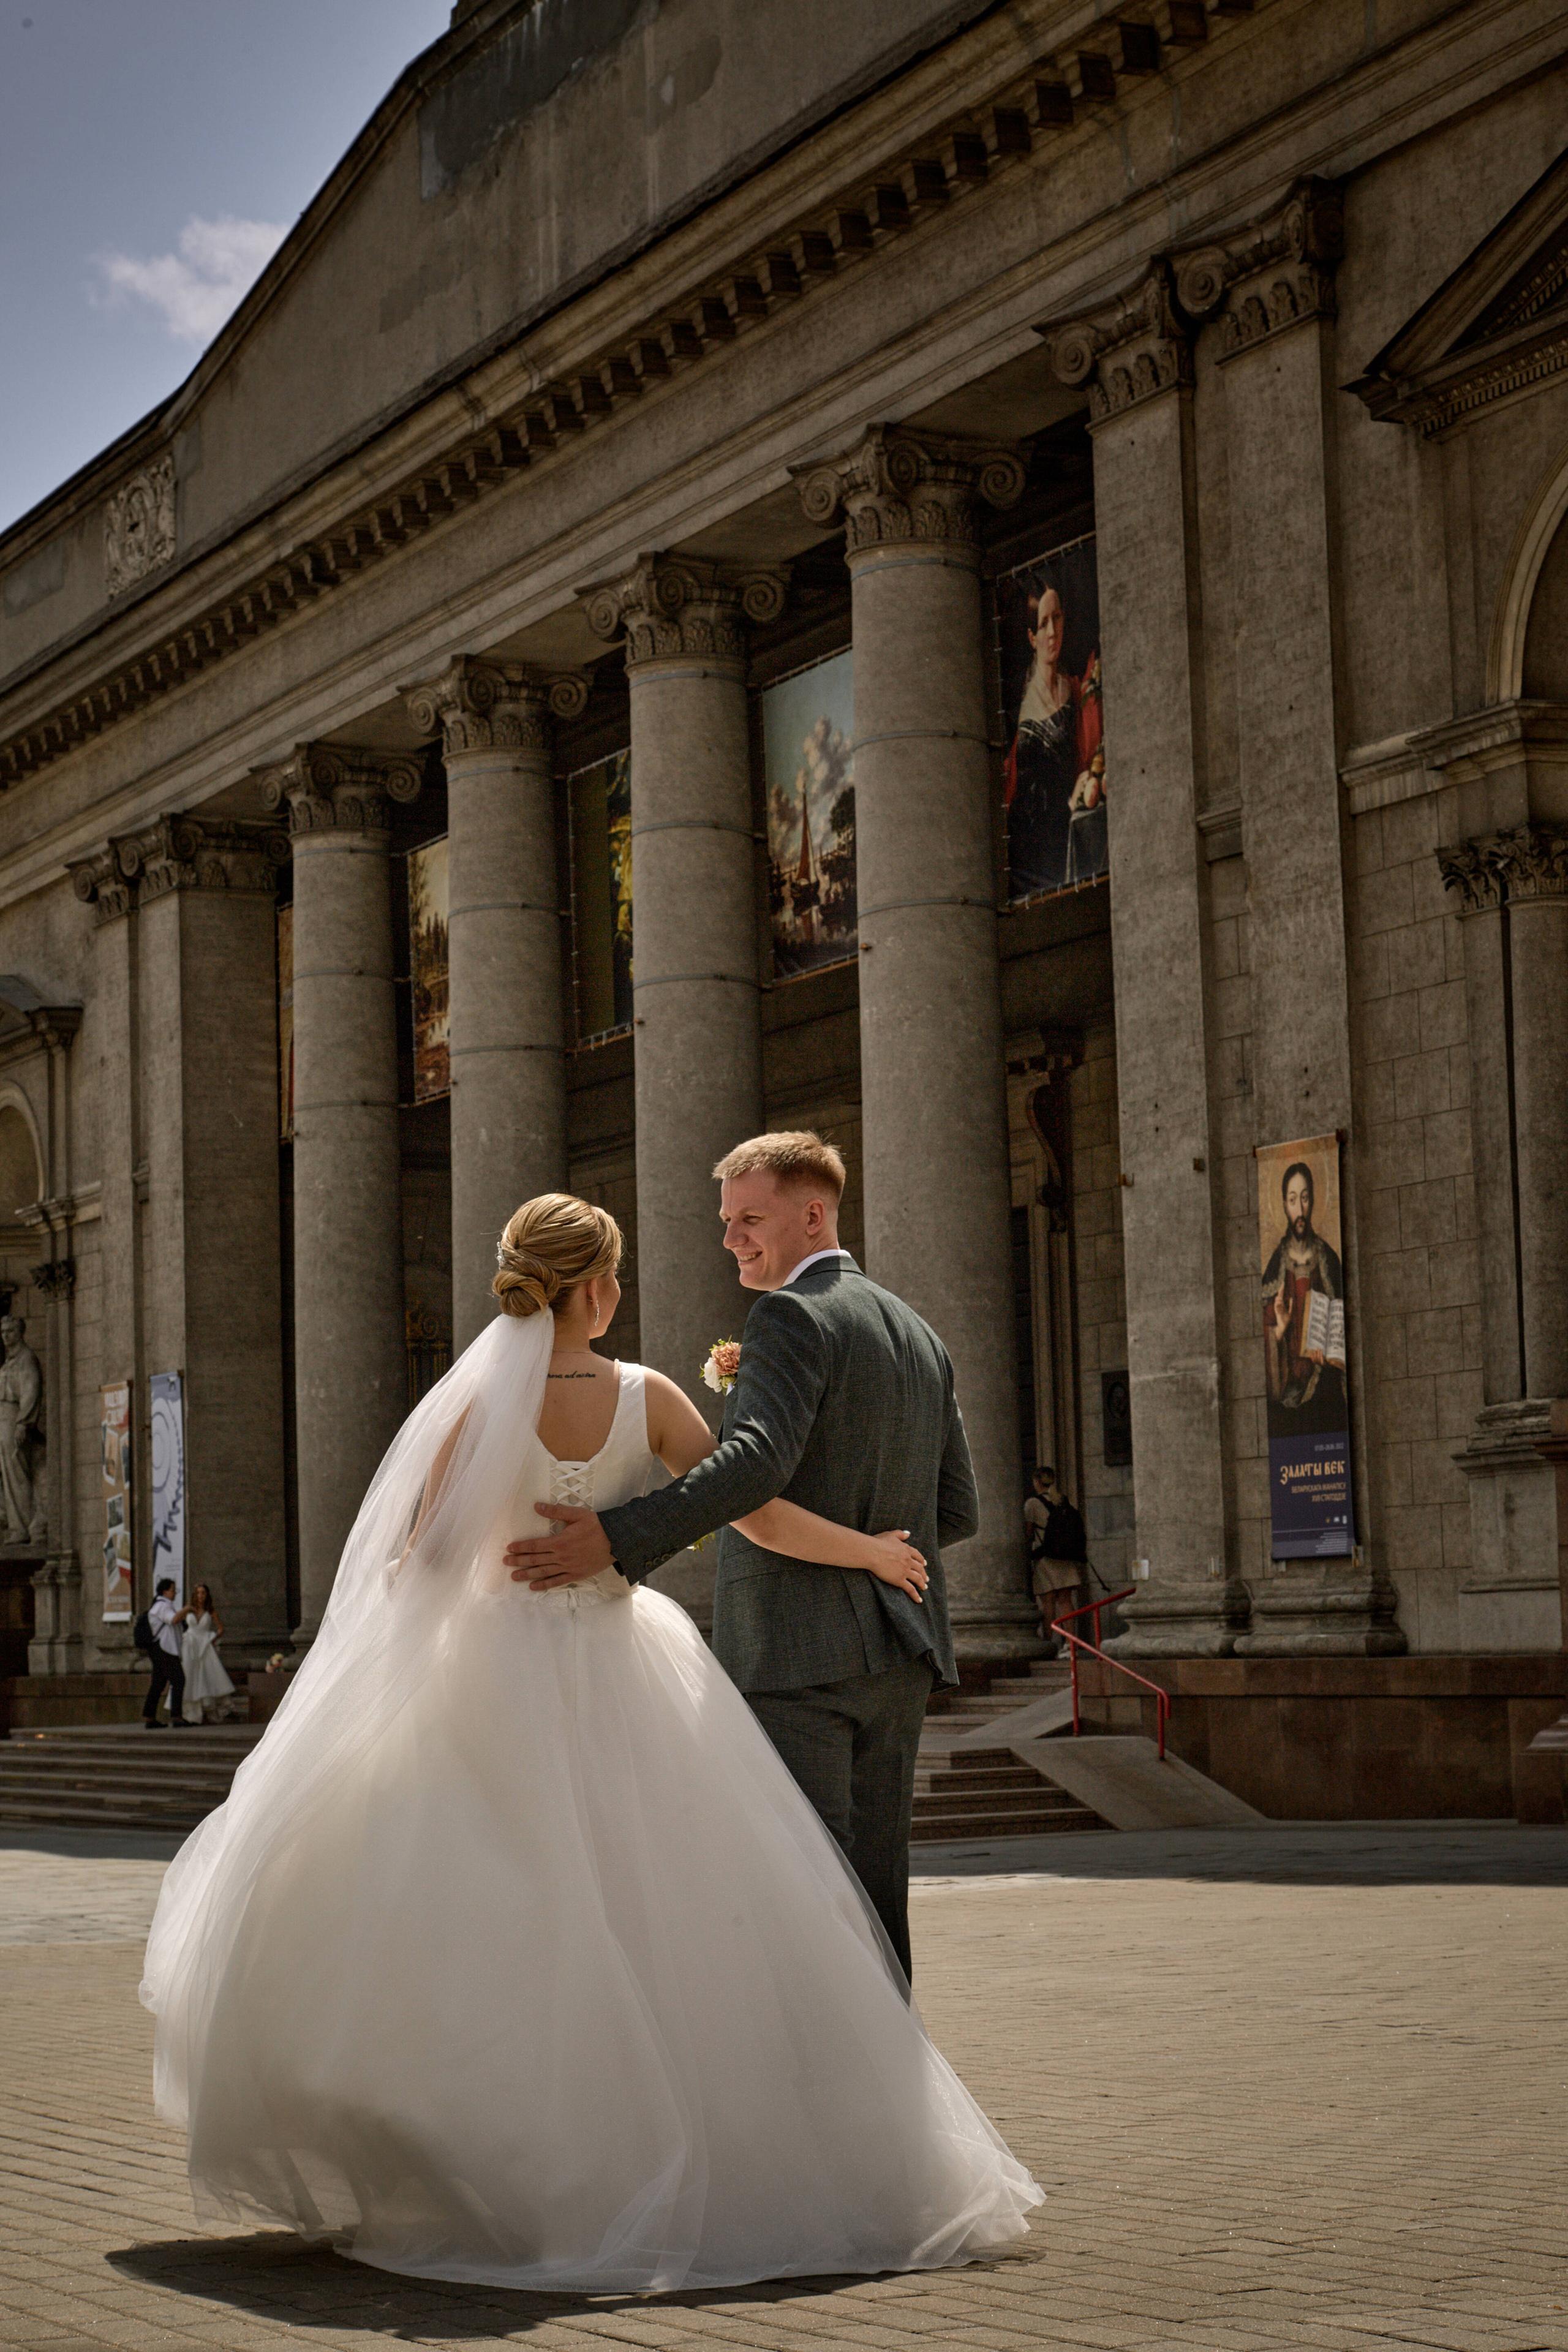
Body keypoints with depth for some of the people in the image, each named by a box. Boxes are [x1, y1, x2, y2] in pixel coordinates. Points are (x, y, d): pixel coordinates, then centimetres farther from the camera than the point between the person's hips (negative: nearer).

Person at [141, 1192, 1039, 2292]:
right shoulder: (646, 1396, -6)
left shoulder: (477, 1404, -9)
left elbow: (416, 1564, -7)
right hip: (622, 1680, 1)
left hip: (498, 1685, -1)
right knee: (661, 1922, 12)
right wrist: (877, 1552, 9)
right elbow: (761, 1516, -5)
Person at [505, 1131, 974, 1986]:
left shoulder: (792, 1316, -8)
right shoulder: (918, 1335, 18)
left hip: (796, 1647, -8)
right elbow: (957, 1513, 19)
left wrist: (616, 1538, -32)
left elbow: (758, 1461, -26)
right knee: (872, 1890, 10)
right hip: (899, 1649, 9)